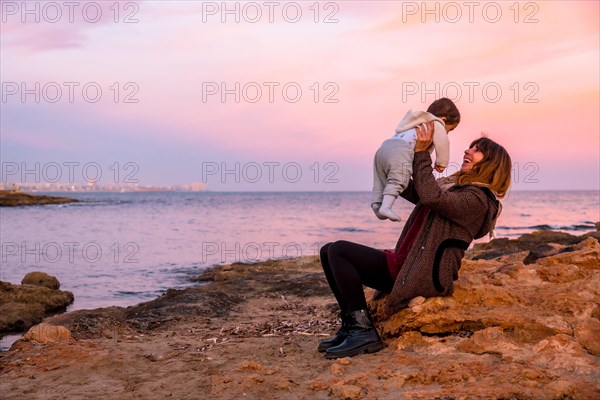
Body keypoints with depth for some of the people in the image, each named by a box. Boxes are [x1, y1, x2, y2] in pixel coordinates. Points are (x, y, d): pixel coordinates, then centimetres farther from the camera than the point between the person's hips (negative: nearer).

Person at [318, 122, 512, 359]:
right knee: (329, 252, 2)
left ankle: (363, 331, -20)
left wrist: (421, 153, -18)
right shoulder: (454, 187, 21)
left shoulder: (477, 199, -9)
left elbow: (430, 197, -27)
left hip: (422, 275, -10)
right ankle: (350, 325, -1)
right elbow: (409, 189, 32)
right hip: (405, 266, 10)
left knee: (339, 251, -20)